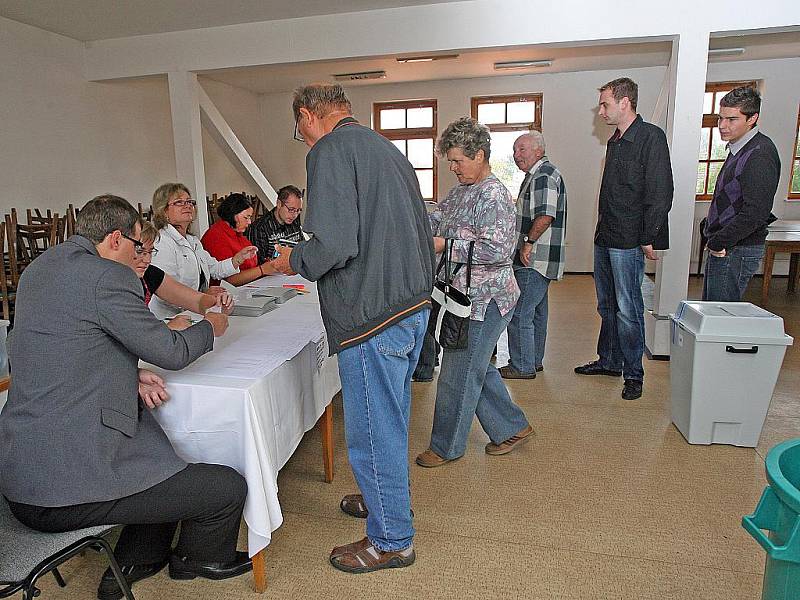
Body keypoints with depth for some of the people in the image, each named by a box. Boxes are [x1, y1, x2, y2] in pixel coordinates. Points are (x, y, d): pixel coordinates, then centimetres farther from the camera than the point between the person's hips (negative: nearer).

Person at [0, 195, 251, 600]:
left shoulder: (37, 270, 12)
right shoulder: (108, 275, -17)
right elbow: (171, 352, -11)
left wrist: (131, 375, 6)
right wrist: (210, 327, 10)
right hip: (68, 486, -11)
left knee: (163, 454, 30)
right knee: (229, 487, -4)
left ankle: (134, 563, 39)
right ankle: (197, 559, 29)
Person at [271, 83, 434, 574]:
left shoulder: (330, 151, -11)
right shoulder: (387, 148, 16)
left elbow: (334, 245, -22)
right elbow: (422, 233, 17)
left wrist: (294, 261, -3)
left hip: (372, 317, -9)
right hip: (415, 306, 10)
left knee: (374, 432, 6)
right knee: (392, 419, 25)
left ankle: (392, 540, 23)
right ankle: (385, 496, 45)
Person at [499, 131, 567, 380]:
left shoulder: (544, 176, -16)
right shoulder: (537, 174, 19)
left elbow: (545, 216, -28)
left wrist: (528, 243, -20)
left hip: (534, 260, -11)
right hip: (538, 259, 11)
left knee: (519, 314, -6)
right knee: (536, 312, 17)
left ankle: (522, 367, 4)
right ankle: (534, 361, 29)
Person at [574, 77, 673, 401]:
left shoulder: (650, 137, -11)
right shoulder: (615, 142, 16)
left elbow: (661, 192, -16)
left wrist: (649, 239, -16)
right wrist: (603, 230, 15)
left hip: (629, 242, -9)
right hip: (604, 239, 9)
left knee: (628, 310, -3)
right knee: (607, 306, 16)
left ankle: (634, 373, 10)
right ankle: (609, 361, 29)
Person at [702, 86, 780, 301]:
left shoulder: (759, 155, -18)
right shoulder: (739, 148, 14)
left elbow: (755, 213, -25)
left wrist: (717, 242, -16)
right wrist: (714, 238, 12)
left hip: (736, 251, -10)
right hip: (723, 246, 10)